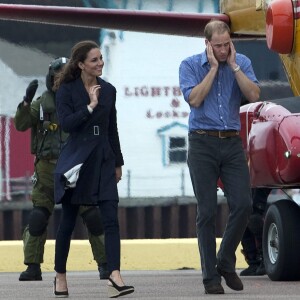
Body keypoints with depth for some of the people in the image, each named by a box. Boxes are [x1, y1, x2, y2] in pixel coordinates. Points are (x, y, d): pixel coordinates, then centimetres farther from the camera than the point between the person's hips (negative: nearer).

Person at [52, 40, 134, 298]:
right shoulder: (67, 90, -4)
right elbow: (66, 123, -15)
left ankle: (115, 277, -19)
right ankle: (60, 276, 21)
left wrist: (118, 162, 17)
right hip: (76, 160, -3)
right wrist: (90, 107, -20)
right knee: (68, 220, 6)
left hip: (103, 160, 3)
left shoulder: (108, 90, 8)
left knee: (111, 218, -11)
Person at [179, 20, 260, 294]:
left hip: (232, 143, 2)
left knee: (242, 204, -7)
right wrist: (214, 68, -11)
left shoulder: (241, 63, 7)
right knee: (207, 211, -2)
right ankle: (211, 276, 2)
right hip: (203, 144, -2)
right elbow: (194, 99, -15)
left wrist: (233, 65, -10)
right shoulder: (190, 65, 0)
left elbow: (254, 95, -8)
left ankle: (226, 262, 13)